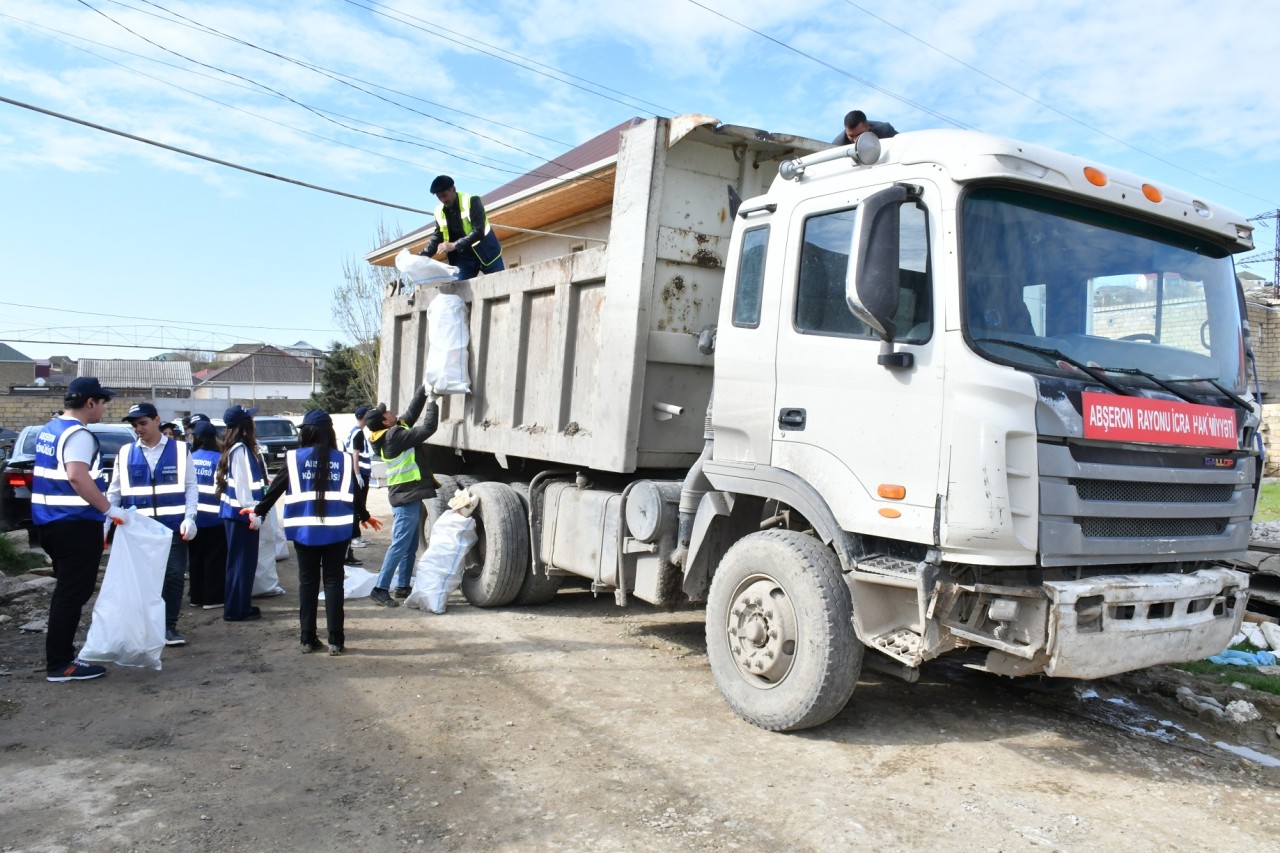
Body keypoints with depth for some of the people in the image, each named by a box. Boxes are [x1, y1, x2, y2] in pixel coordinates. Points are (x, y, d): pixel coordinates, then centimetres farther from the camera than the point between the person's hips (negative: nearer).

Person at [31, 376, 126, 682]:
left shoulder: (50, 429, 15)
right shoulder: (78, 433, -16)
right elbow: (76, 476, -29)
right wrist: (109, 509, -25)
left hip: (51, 520, 10)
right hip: (75, 524, -10)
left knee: (68, 588, 20)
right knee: (73, 592, -2)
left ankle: (58, 653, 29)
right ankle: (60, 664, 3)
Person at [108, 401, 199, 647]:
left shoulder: (180, 450, 2)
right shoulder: (125, 454, 7)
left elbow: (191, 486, 1)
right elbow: (115, 491, 11)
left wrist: (189, 517, -10)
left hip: (173, 526, -1)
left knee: (174, 575, 1)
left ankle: (169, 627, 14)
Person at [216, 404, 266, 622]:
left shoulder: (237, 448, 12)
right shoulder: (241, 449, -17)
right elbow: (242, 485, -20)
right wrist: (253, 513, -19)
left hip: (236, 513, 10)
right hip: (241, 513, -10)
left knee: (242, 561, 16)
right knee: (243, 562, -2)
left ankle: (240, 606, 24)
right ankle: (236, 610, 5)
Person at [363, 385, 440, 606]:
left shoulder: (393, 433, 8)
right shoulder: (394, 436, -19)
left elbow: (412, 412, 15)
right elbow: (428, 428, -19)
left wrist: (425, 390, 11)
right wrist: (433, 402, -8)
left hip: (407, 496, 10)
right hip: (407, 497, -10)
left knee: (411, 546, 15)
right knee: (400, 544, -9)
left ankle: (402, 586, 21)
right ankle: (380, 588, -7)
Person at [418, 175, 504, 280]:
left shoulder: (471, 201, -16)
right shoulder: (439, 212, 0)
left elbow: (479, 232, -24)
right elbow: (437, 238, 5)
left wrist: (455, 245, -31)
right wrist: (420, 257, -10)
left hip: (486, 252, -4)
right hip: (464, 257, 4)